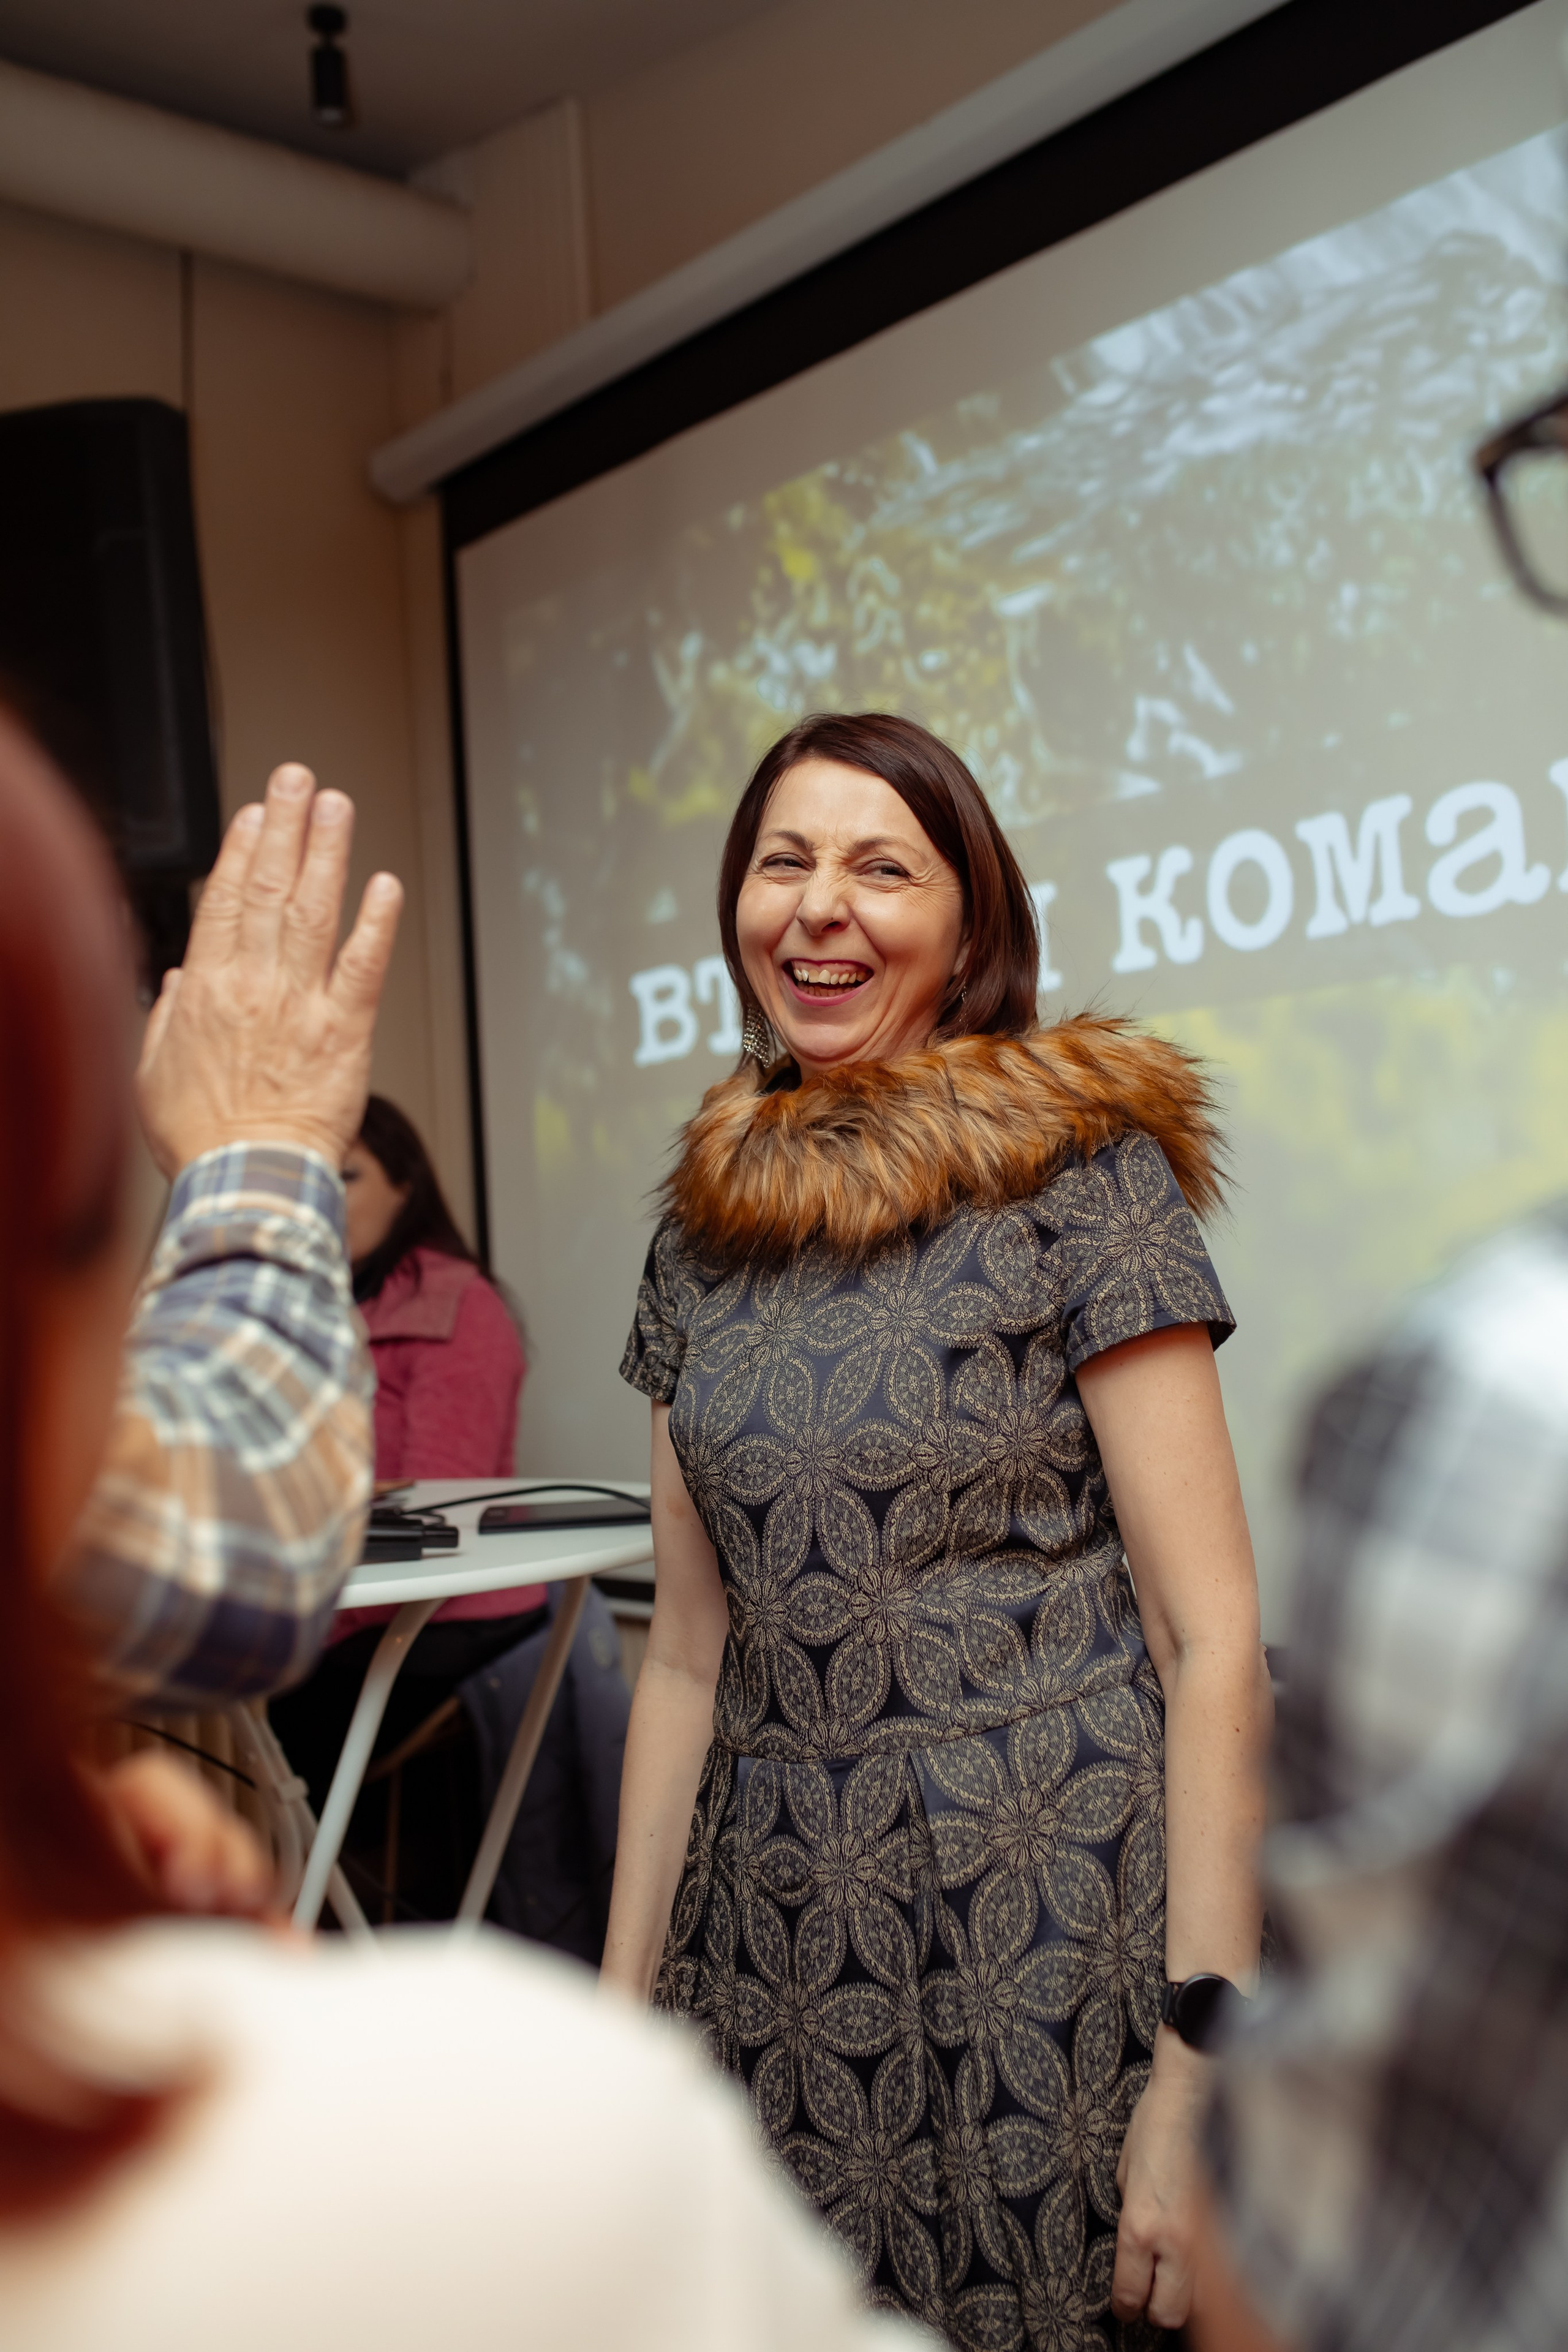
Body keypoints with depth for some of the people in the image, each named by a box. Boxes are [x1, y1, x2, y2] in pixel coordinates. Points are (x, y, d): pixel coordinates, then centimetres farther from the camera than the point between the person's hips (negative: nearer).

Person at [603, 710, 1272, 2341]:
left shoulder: (1073, 1172, -8)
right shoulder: (707, 1229, 6)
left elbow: (1213, 1641, -11)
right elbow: (689, 1656, 10)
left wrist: (1202, 2071, -15)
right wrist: (624, 2006, 8)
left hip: (1046, 1929, -4)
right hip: (779, 1939, 5)